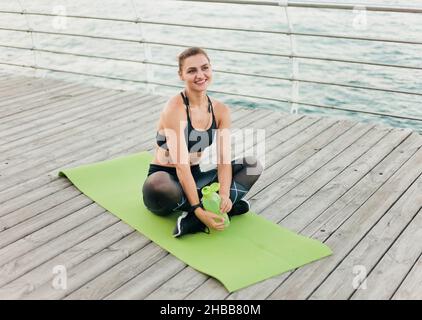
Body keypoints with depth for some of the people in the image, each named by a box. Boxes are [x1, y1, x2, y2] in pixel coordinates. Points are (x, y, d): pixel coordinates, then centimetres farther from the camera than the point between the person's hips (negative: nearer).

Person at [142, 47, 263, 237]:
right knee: (158, 187, -41)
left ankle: (194, 221, -24)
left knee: (253, 166, -9)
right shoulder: (175, 108, -19)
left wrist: (225, 195, -28)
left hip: (194, 178, 6)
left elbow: (224, 160, -9)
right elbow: (181, 165, -26)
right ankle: (226, 208, -21)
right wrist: (199, 209, -33)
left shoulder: (220, 111, -1)